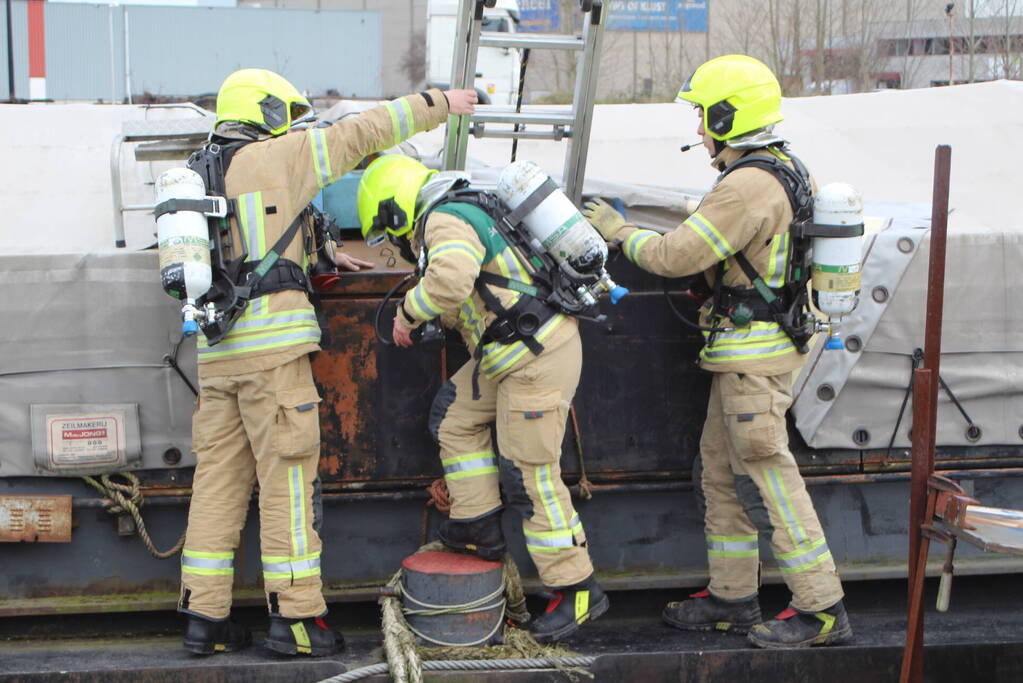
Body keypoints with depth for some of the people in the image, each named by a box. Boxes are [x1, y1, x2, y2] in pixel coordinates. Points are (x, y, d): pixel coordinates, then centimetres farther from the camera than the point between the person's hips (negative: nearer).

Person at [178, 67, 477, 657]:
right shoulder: (272, 157, -2)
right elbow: (360, 133, 3)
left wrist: (321, 258, 30)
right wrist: (439, 103, 12)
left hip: (218, 352, 8)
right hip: (272, 344, -8)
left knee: (219, 478, 8)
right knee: (287, 479, -3)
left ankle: (205, 615, 10)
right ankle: (297, 616, 0)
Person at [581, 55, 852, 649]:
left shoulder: (747, 187, -21)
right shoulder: (785, 168, 11)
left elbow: (676, 256, -18)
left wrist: (618, 229, -3)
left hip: (754, 355, -10)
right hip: (748, 353, 10)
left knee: (766, 473, -6)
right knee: (723, 468, 15)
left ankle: (822, 609, -1)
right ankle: (732, 597, 24)